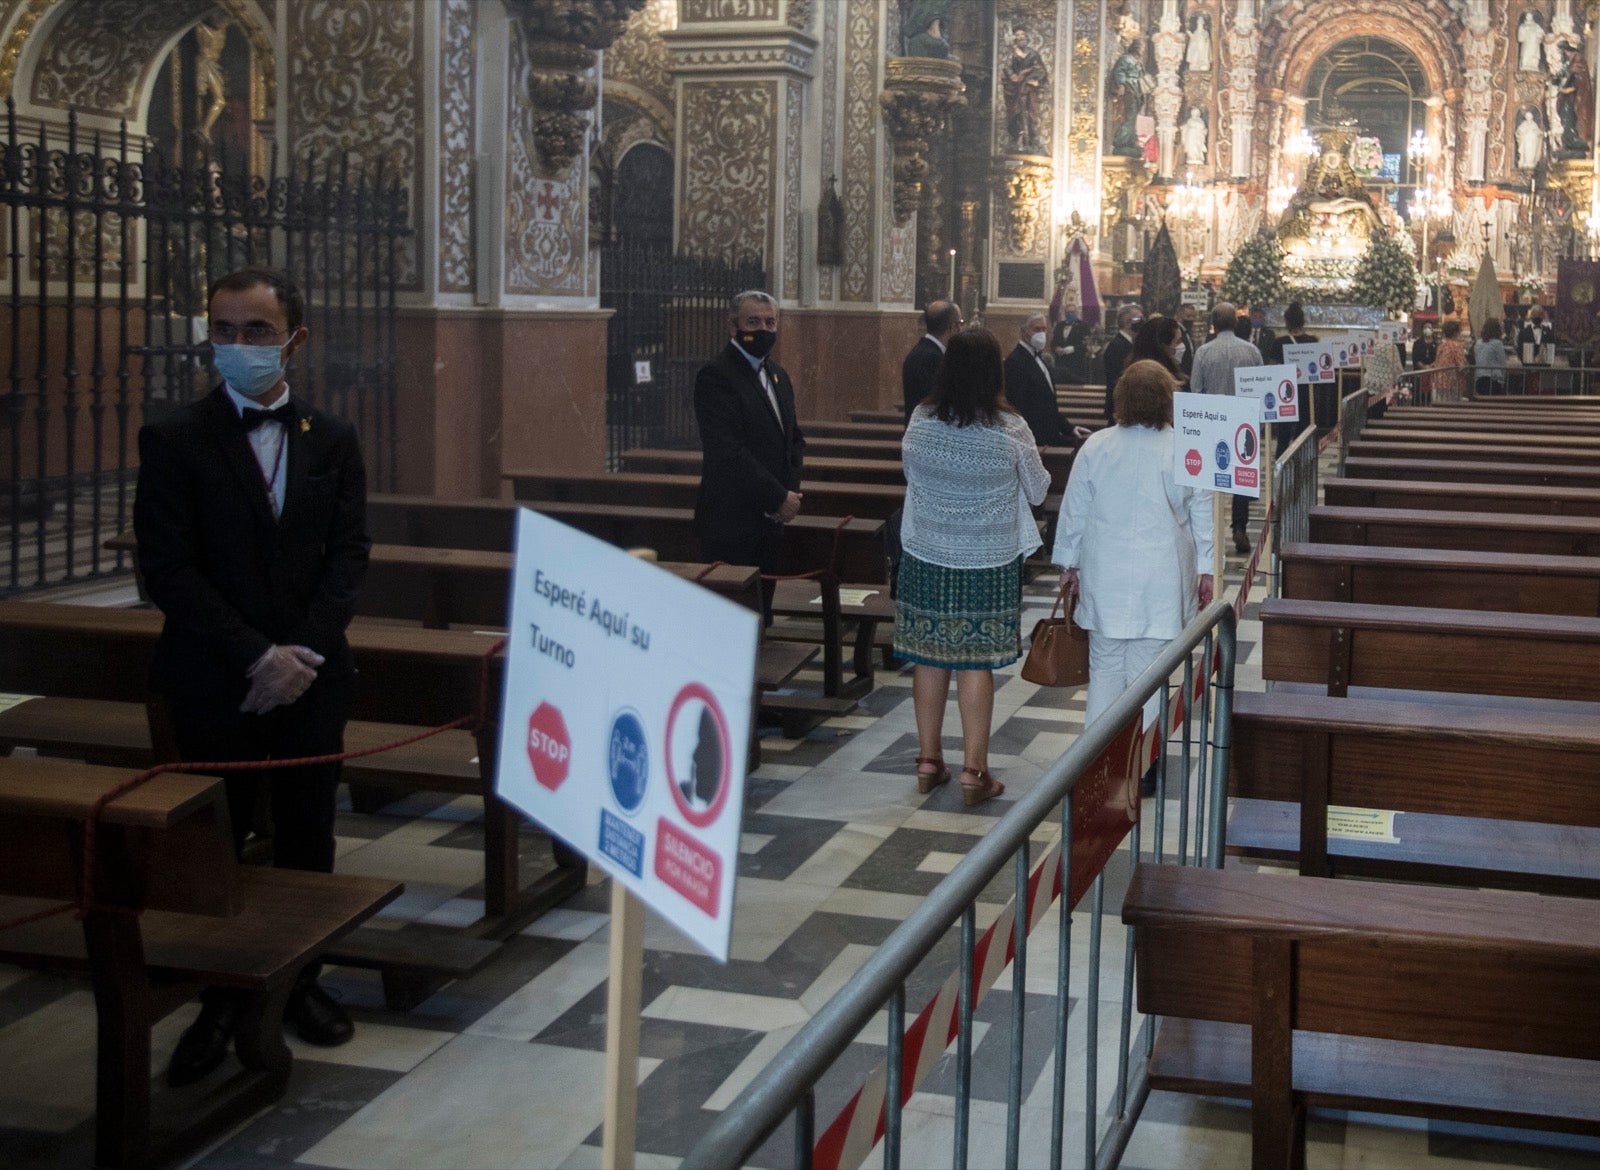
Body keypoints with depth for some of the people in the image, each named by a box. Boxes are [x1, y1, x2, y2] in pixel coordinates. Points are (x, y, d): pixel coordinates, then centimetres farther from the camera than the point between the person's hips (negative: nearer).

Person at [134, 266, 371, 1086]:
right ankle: (220, 1002, 18)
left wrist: (303, 654, -13)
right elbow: (168, 569, -9)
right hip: (213, 682, -2)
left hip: (311, 679, 2)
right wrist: (255, 656, -16)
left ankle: (299, 981, 27)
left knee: (306, 836, 11)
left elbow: (348, 556, 1)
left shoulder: (331, 440, 6)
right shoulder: (173, 441, -4)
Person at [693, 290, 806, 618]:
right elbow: (728, 451, -19)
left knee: (761, 612, 10)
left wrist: (791, 490, 3)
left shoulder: (777, 375, 17)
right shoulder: (715, 376, -11)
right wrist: (779, 497, -16)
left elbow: (794, 438, 22)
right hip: (732, 523, -8)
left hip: (771, 519, 8)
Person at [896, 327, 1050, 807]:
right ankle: (974, 771, 8)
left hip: (926, 556, 2)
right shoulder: (1010, 429, -14)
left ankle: (929, 760, 21)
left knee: (929, 658, 11)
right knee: (976, 662, 3)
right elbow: (1037, 491, 1)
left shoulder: (921, 421, -6)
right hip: (988, 563, -2)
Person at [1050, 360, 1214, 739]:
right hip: (1162, 581, -1)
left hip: (1105, 579, 2)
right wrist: (1205, 571, 10)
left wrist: (1069, 565, 15)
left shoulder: (1095, 447, -2)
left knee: (1104, 669, 12)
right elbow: (1204, 517, 0)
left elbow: (1074, 512, 4)